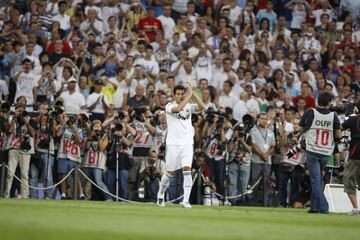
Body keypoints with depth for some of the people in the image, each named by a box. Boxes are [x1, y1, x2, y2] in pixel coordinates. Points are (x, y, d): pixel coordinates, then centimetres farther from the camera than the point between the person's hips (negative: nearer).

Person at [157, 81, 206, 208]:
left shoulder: (189, 106, 7)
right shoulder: (170, 106, -3)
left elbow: (202, 106, -11)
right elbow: (178, 109, -26)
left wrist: (193, 93, -16)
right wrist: (189, 95, -22)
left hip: (187, 143, 2)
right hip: (173, 144, -2)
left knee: (187, 169, -14)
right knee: (170, 172, 6)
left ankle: (186, 200, -15)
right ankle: (160, 195, 30)